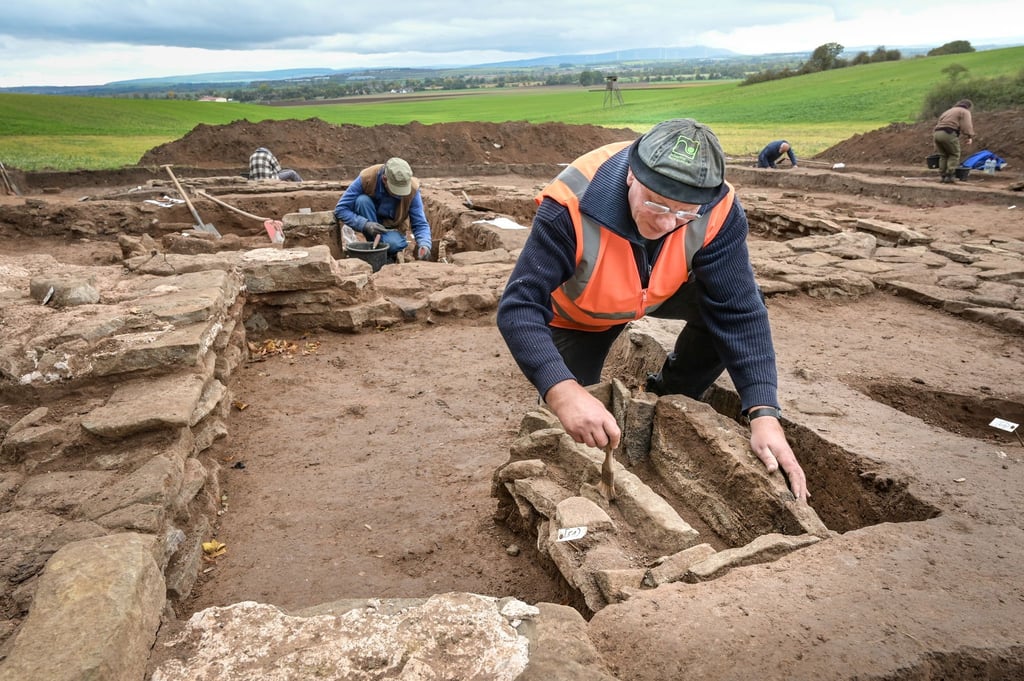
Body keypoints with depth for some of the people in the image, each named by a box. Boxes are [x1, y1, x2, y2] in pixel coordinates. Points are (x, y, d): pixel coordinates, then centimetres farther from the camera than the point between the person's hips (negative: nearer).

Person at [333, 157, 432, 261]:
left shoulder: (412, 189, -22)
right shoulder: (366, 178, -27)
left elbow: (420, 224, -18)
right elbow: (340, 209, -22)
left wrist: (425, 245, -38)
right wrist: (365, 225, -36)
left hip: (389, 227, -1)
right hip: (369, 224, 1)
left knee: (395, 244, -35)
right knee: (362, 200, -30)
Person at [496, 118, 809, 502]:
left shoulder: (718, 211, -32)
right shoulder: (571, 206, -41)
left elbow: (740, 313, -30)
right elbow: (519, 308, -43)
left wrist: (764, 414, -41)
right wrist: (562, 392, -58)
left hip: (662, 293, 3)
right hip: (580, 313, -2)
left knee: (728, 301, -24)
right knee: (566, 435, -8)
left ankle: (668, 402, 1)